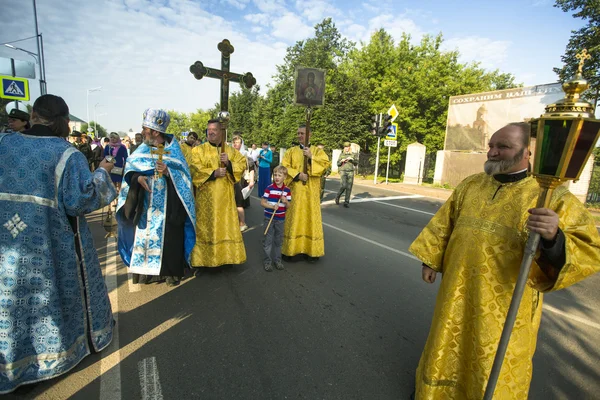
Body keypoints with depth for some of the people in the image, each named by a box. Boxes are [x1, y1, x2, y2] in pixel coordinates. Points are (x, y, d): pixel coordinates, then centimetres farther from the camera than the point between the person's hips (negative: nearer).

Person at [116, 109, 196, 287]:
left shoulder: (173, 149, -3)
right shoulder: (142, 149, 7)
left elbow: (183, 174, -8)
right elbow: (130, 170, 5)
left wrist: (168, 172, -25)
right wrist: (137, 178, -15)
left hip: (168, 204, -4)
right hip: (146, 204, 4)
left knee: (168, 237, 2)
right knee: (145, 235, 9)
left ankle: (171, 272, 15)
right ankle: (148, 270, 23)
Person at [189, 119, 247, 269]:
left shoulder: (231, 150, 12)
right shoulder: (198, 150, 4)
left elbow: (242, 164, 3)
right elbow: (195, 170, -9)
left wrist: (229, 163, -14)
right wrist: (213, 173, -17)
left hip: (225, 196, 3)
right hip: (206, 196, -2)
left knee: (226, 226, 6)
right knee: (205, 227, 0)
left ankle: (225, 257, 17)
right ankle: (202, 260, 9)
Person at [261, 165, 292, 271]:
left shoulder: (287, 190, -2)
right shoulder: (269, 188, -10)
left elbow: (288, 206, 4)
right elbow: (262, 202, -9)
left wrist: (285, 201, -18)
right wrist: (272, 206, -23)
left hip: (280, 219, 3)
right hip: (269, 218, -3)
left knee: (279, 240, 15)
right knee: (268, 240, 5)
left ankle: (277, 260, 31)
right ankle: (267, 261, 20)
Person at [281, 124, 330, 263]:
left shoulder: (317, 150, 7)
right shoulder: (291, 151, 10)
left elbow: (326, 163, -8)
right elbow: (284, 167, -1)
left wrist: (311, 157, -19)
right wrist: (297, 175, -14)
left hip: (311, 191, -1)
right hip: (295, 190, 1)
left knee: (310, 218, 2)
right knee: (294, 218, 3)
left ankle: (311, 250, 11)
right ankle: (293, 248, 13)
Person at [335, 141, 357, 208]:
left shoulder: (353, 154, 10)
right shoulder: (341, 154, 9)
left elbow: (356, 163, 5)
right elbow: (338, 164, 8)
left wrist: (352, 159, -12)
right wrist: (341, 161, -13)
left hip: (350, 172, 1)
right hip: (343, 171, -1)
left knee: (349, 187, -2)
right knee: (343, 186, -17)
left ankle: (346, 202, 5)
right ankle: (338, 196, 10)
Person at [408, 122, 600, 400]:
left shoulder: (554, 197, -10)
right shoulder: (469, 186, 3)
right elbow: (443, 226, 11)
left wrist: (555, 238, -36)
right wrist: (430, 259, 13)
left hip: (506, 305, -3)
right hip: (458, 295, 4)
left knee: (496, 373, 14)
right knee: (448, 353, 23)